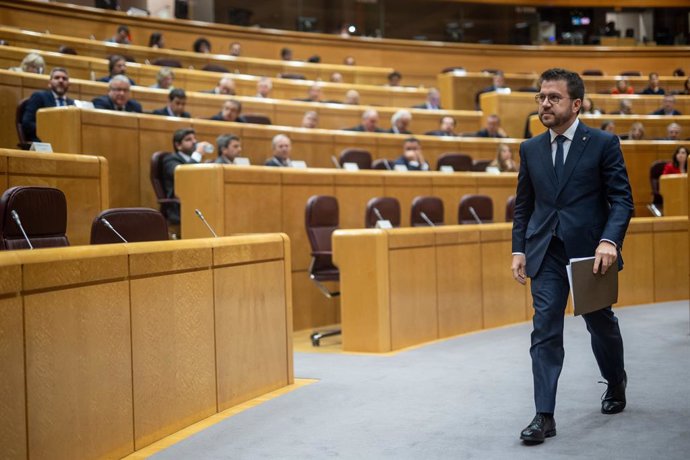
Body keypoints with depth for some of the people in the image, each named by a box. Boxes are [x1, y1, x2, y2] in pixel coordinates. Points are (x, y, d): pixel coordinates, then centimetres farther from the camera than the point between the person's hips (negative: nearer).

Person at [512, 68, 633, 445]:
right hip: (546, 254, 2)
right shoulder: (530, 149, 7)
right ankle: (544, 416, -3)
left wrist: (609, 240, -21)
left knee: (601, 323, 16)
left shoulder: (603, 143, -4)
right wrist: (519, 249, 4)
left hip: (589, 250, -2)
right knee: (545, 331, -5)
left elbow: (622, 199, -6)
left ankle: (616, 382, 44)